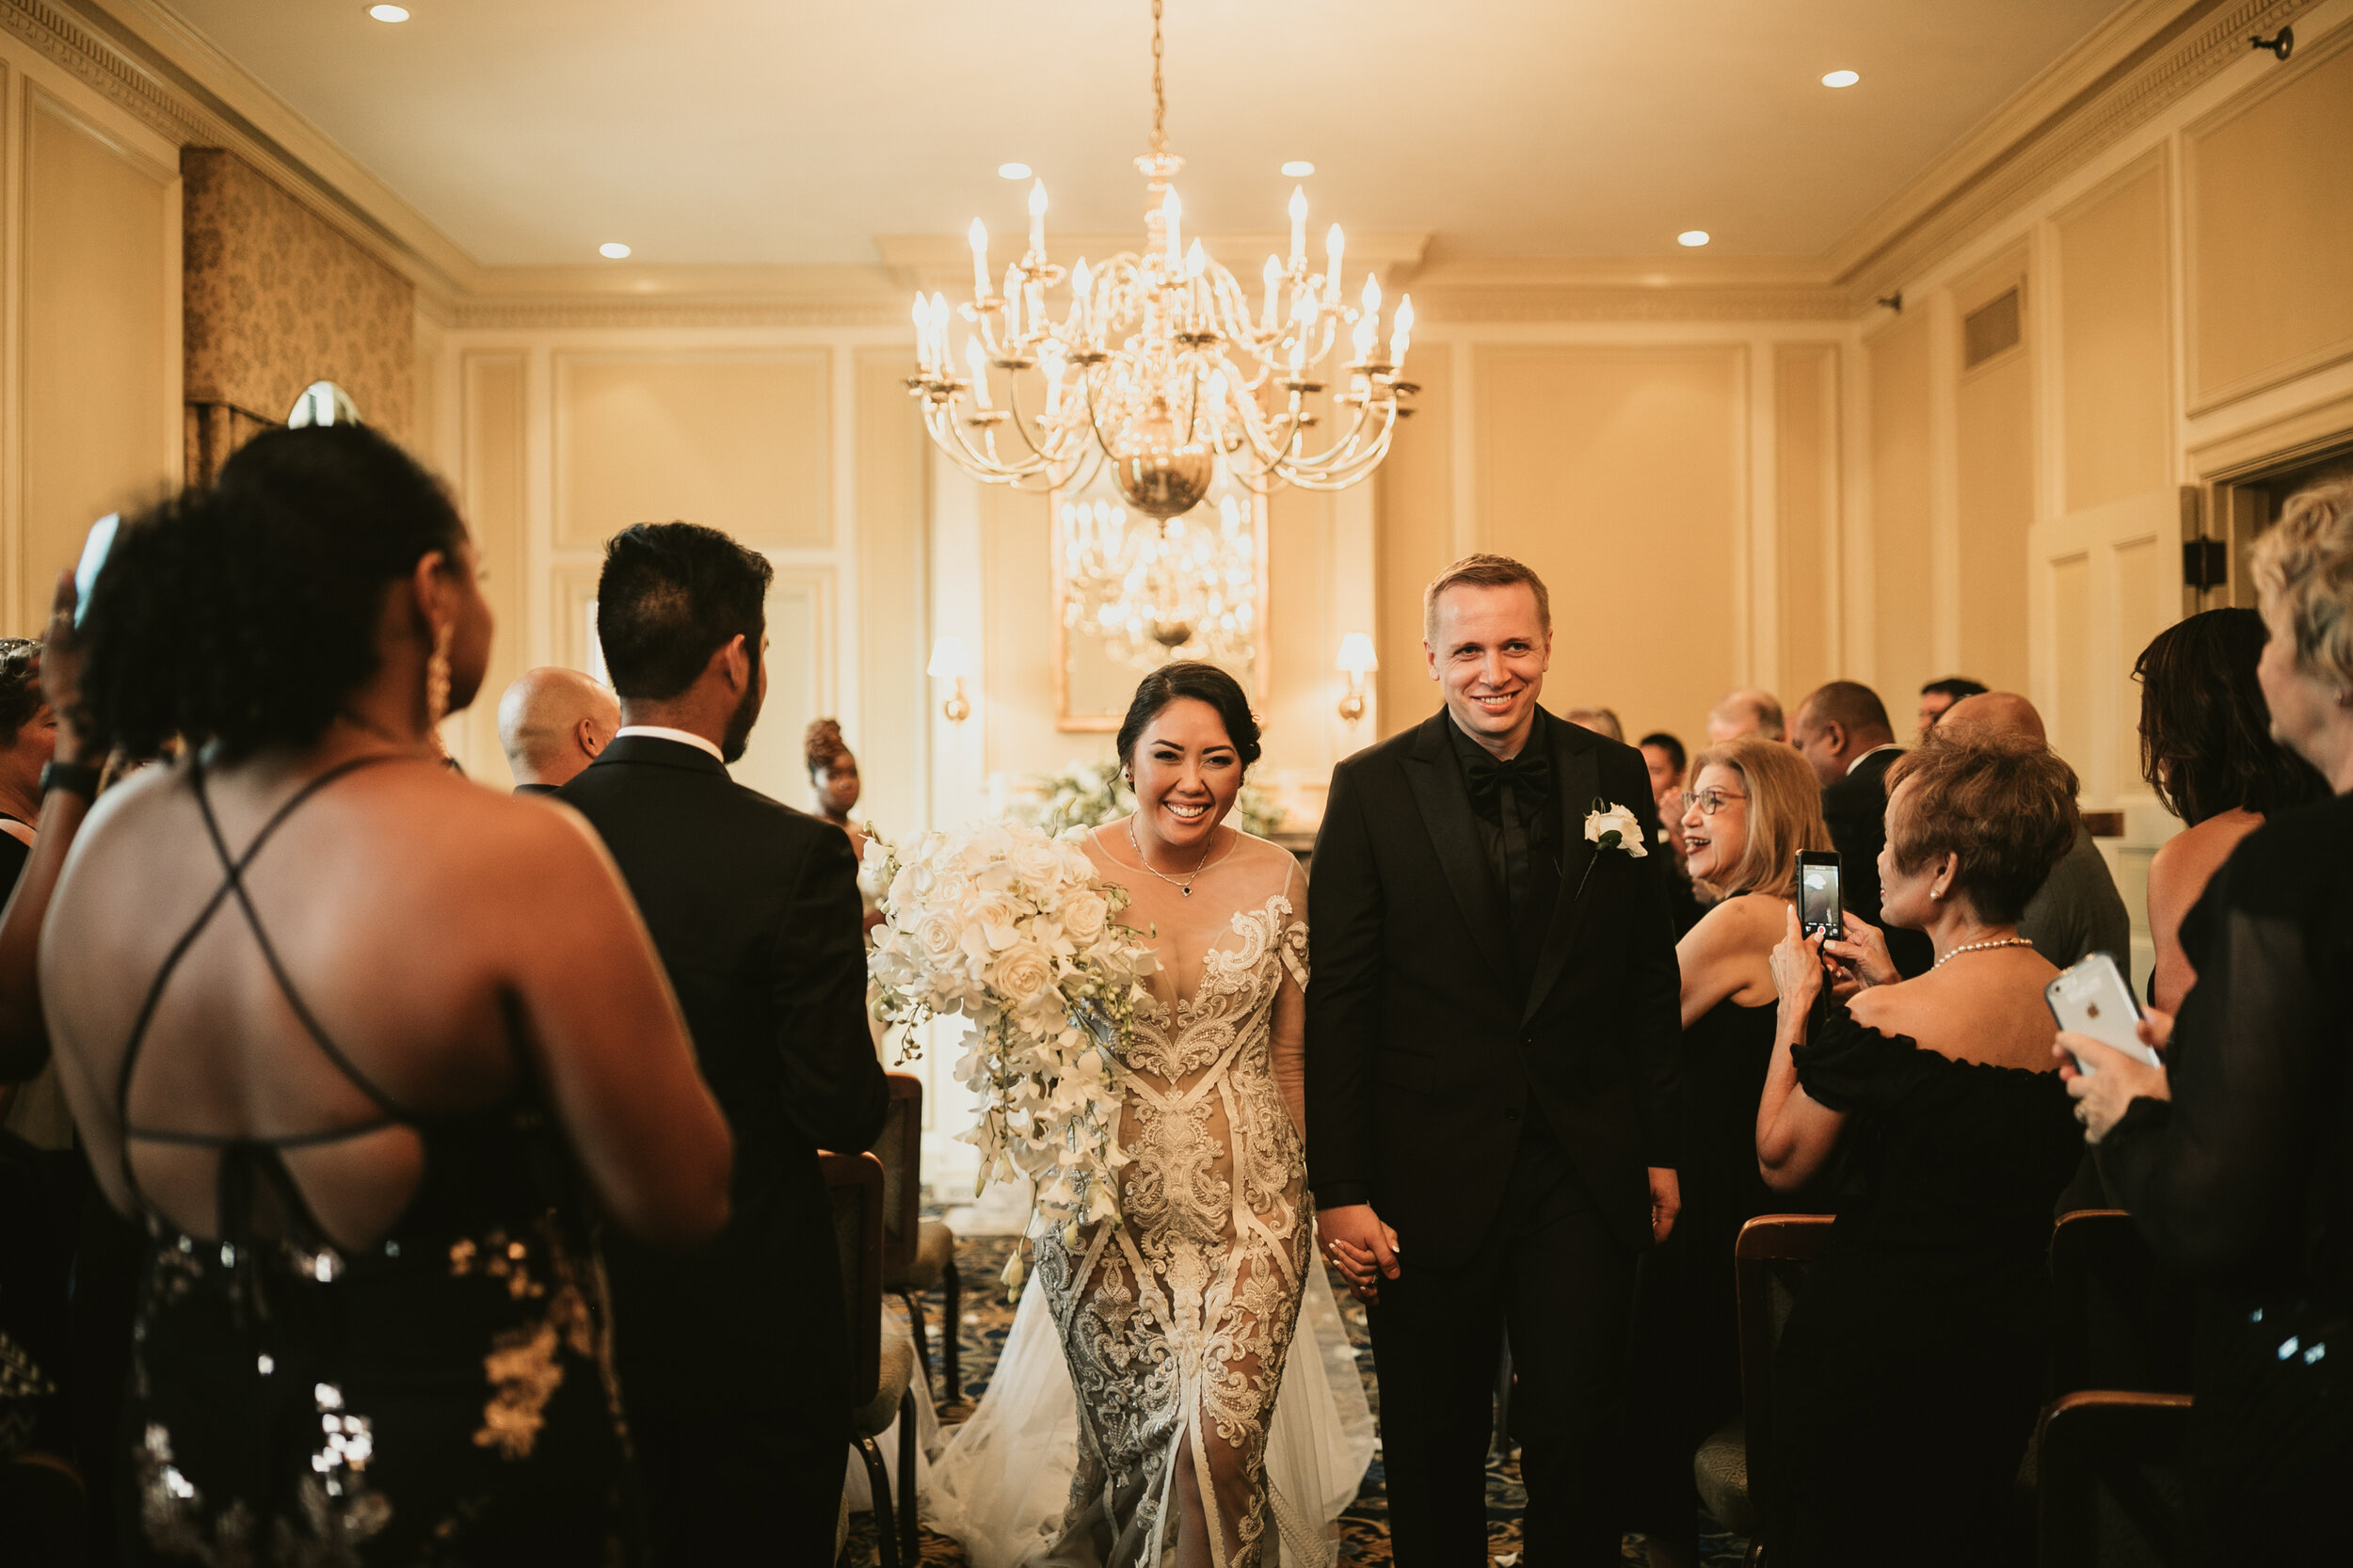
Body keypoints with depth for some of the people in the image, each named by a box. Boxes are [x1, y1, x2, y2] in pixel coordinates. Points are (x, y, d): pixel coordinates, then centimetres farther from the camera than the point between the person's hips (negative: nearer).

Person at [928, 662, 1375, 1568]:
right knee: (1137, 1435, 2)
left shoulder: (1276, 881, 2)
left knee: (1223, 1435, -9)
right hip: (1113, 1204, -1)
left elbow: (1291, 1053, 9)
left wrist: (1310, 1191, 11)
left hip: (1251, 1204, 1)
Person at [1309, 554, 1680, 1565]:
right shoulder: (1373, 789, -5)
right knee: (1434, 1449, 11)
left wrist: (1660, 1148, 9)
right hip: (1431, 1176, -1)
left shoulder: (1614, 778, 4)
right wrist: (1340, 1190, -9)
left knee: (1578, 1436, 6)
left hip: (1585, 1173, 2)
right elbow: (1337, 1003, -6)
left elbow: (1649, 979, 9)